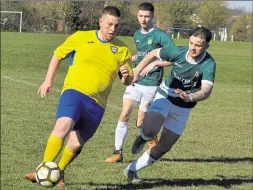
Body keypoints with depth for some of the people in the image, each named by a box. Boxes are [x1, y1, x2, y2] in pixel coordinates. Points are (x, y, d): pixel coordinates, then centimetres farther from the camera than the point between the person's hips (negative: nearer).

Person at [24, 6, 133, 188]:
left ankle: (58, 172, 32)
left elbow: (128, 81, 12)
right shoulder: (81, 38, 2)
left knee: (76, 144, 4)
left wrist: (126, 75, -12)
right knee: (63, 126, -30)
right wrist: (48, 80, 10)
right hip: (74, 91, -2)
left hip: (97, 103, 3)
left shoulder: (122, 50, 5)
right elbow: (58, 55, 16)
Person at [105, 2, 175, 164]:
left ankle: (154, 144, 31)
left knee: (140, 123, 2)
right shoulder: (137, 35, 11)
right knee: (125, 115, -8)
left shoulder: (160, 36, -10)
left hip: (151, 85, -5)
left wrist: (154, 64, -19)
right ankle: (118, 152, -3)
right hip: (135, 82, 5)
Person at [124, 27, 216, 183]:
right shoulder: (178, 52, -19)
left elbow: (206, 91, -38)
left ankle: (132, 170, 30)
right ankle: (144, 137, 9)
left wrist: (190, 97, -57)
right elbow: (154, 53, -1)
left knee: (164, 147, 9)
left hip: (183, 108, 1)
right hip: (165, 97, -1)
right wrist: (136, 72, 1)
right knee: (151, 130, -29)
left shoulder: (209, 64, -25)